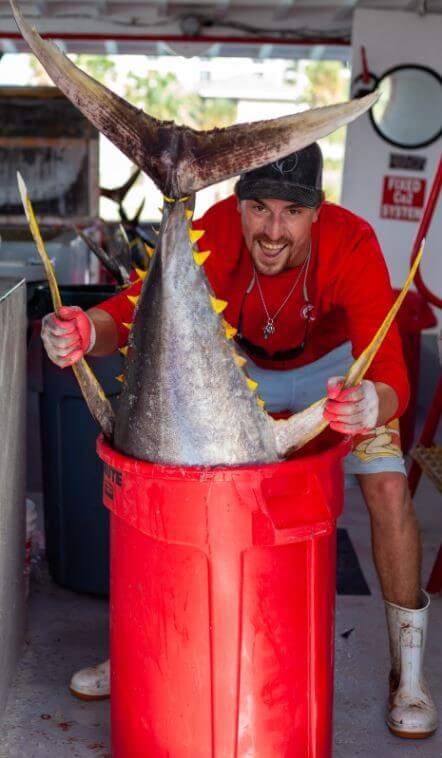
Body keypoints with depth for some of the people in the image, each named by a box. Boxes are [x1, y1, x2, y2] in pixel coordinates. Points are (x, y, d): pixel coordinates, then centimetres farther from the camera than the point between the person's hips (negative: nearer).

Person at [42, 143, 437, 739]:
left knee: (388, 488, -19)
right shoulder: (214, 233, -32)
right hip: (242, 365, 2)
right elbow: (137, 308, -38)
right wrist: (86, 331, -61)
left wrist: (374, 403, -70)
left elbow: (390, 377, -45)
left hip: (336, 366, -1)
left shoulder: (352, 246, -36)